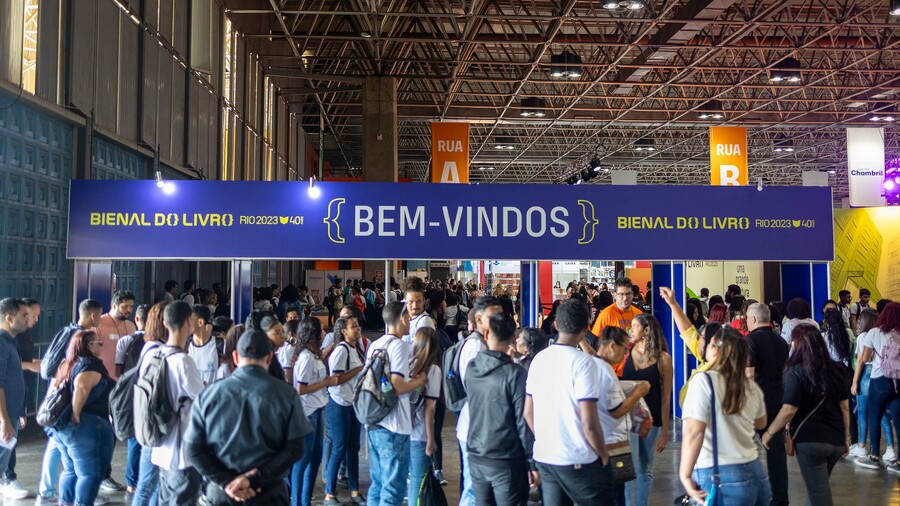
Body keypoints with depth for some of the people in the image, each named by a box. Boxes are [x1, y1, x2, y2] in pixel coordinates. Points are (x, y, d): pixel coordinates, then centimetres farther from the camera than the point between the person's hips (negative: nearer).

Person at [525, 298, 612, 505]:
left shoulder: (538, 359, 3)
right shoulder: (583, 362, -15)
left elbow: (528, 412, 9)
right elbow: (589, 423, -18)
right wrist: (604, 456, -4)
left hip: (543, 457, 6)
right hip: (578, 461, -6)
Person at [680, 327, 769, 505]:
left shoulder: (704, 381, -12)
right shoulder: (751, 387, 7)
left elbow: (694, 432, -19)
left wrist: (685, 476, -16)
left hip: (719, 478, -6)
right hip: (756, 473, 6)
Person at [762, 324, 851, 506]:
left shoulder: (797, 372, -13)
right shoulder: (836, 369, 5)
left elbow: (789, 410, -17)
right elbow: (844, 407, 9)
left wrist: (769, 433, -5)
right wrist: (846, 438, 17)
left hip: (810, 440, -6)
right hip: (836, 440, 6)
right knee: (818, 486, 23)